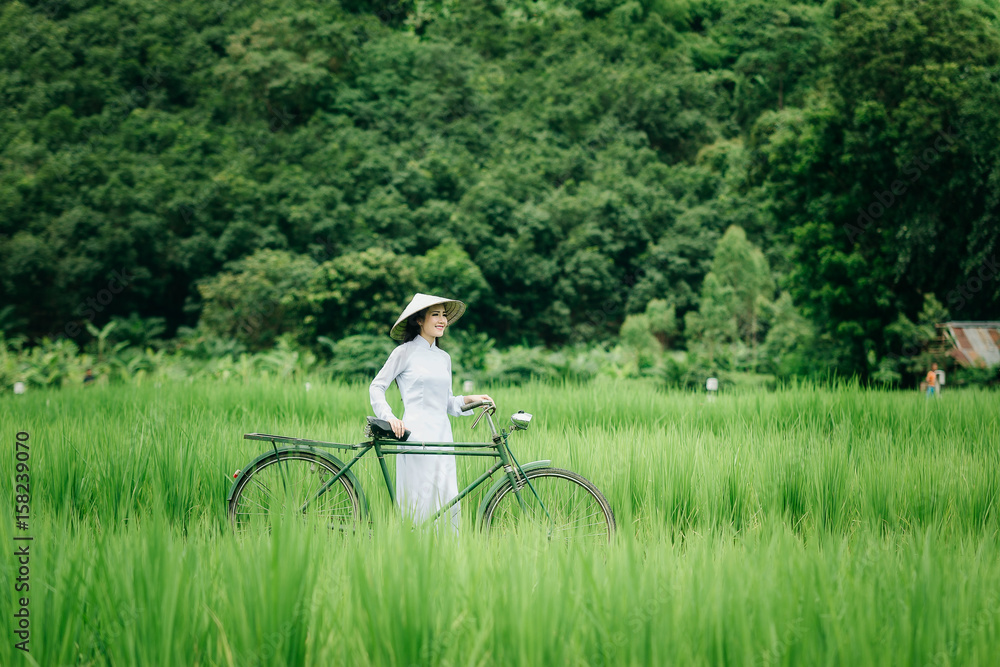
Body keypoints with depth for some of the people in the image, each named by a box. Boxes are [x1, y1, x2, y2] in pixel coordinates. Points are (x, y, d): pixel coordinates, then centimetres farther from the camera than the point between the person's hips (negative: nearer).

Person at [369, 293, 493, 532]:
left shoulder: (444, 358, 17)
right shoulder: (405, 352, 1)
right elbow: (376, 387, 3)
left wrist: (470, 400, 3)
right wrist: (389, 417, -9)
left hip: (442, 435, 5)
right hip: (416, 436, -5)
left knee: (450, 503, -1)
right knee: (419, 503, -6)